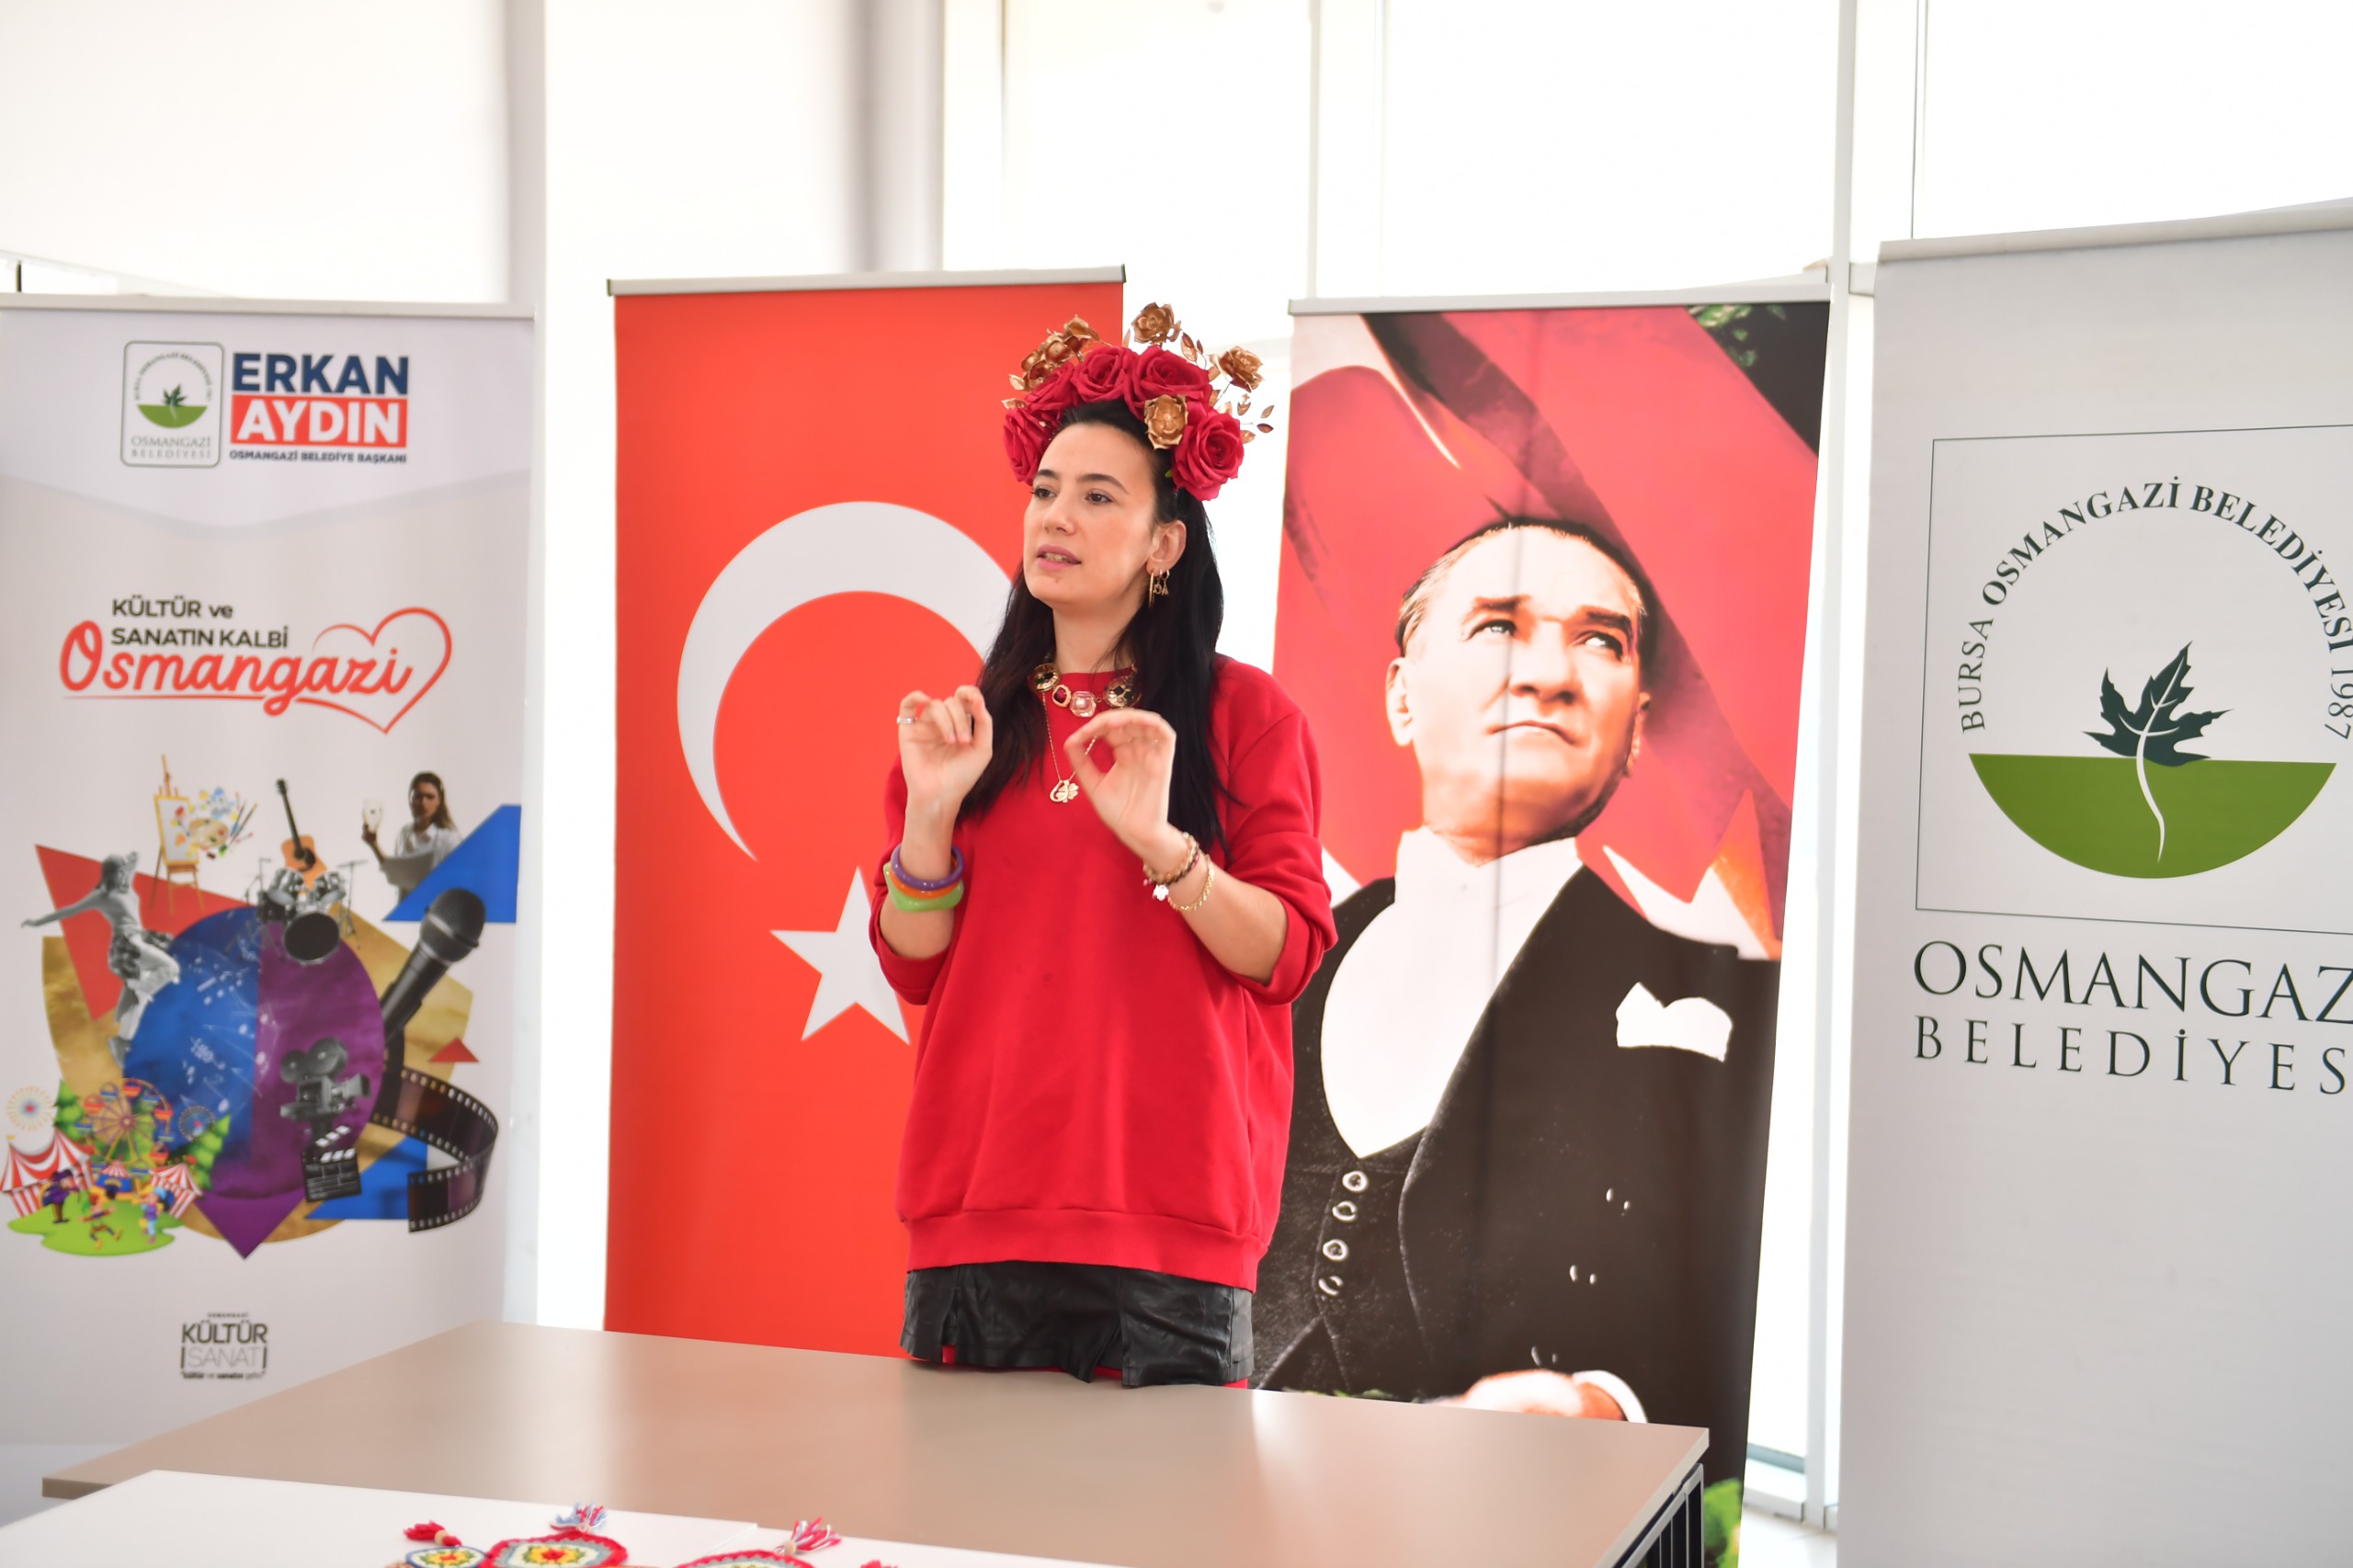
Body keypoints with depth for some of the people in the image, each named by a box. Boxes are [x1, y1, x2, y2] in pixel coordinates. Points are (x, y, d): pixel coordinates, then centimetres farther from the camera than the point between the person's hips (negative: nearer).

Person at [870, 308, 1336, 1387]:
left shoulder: (1244, 714, 3)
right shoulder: (971, 722, 13)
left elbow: (1288, 954, -5)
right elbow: (912, 970, 9)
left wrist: (1160, 840, -19)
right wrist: (931, 809, -6)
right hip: (977, 1206, 3)